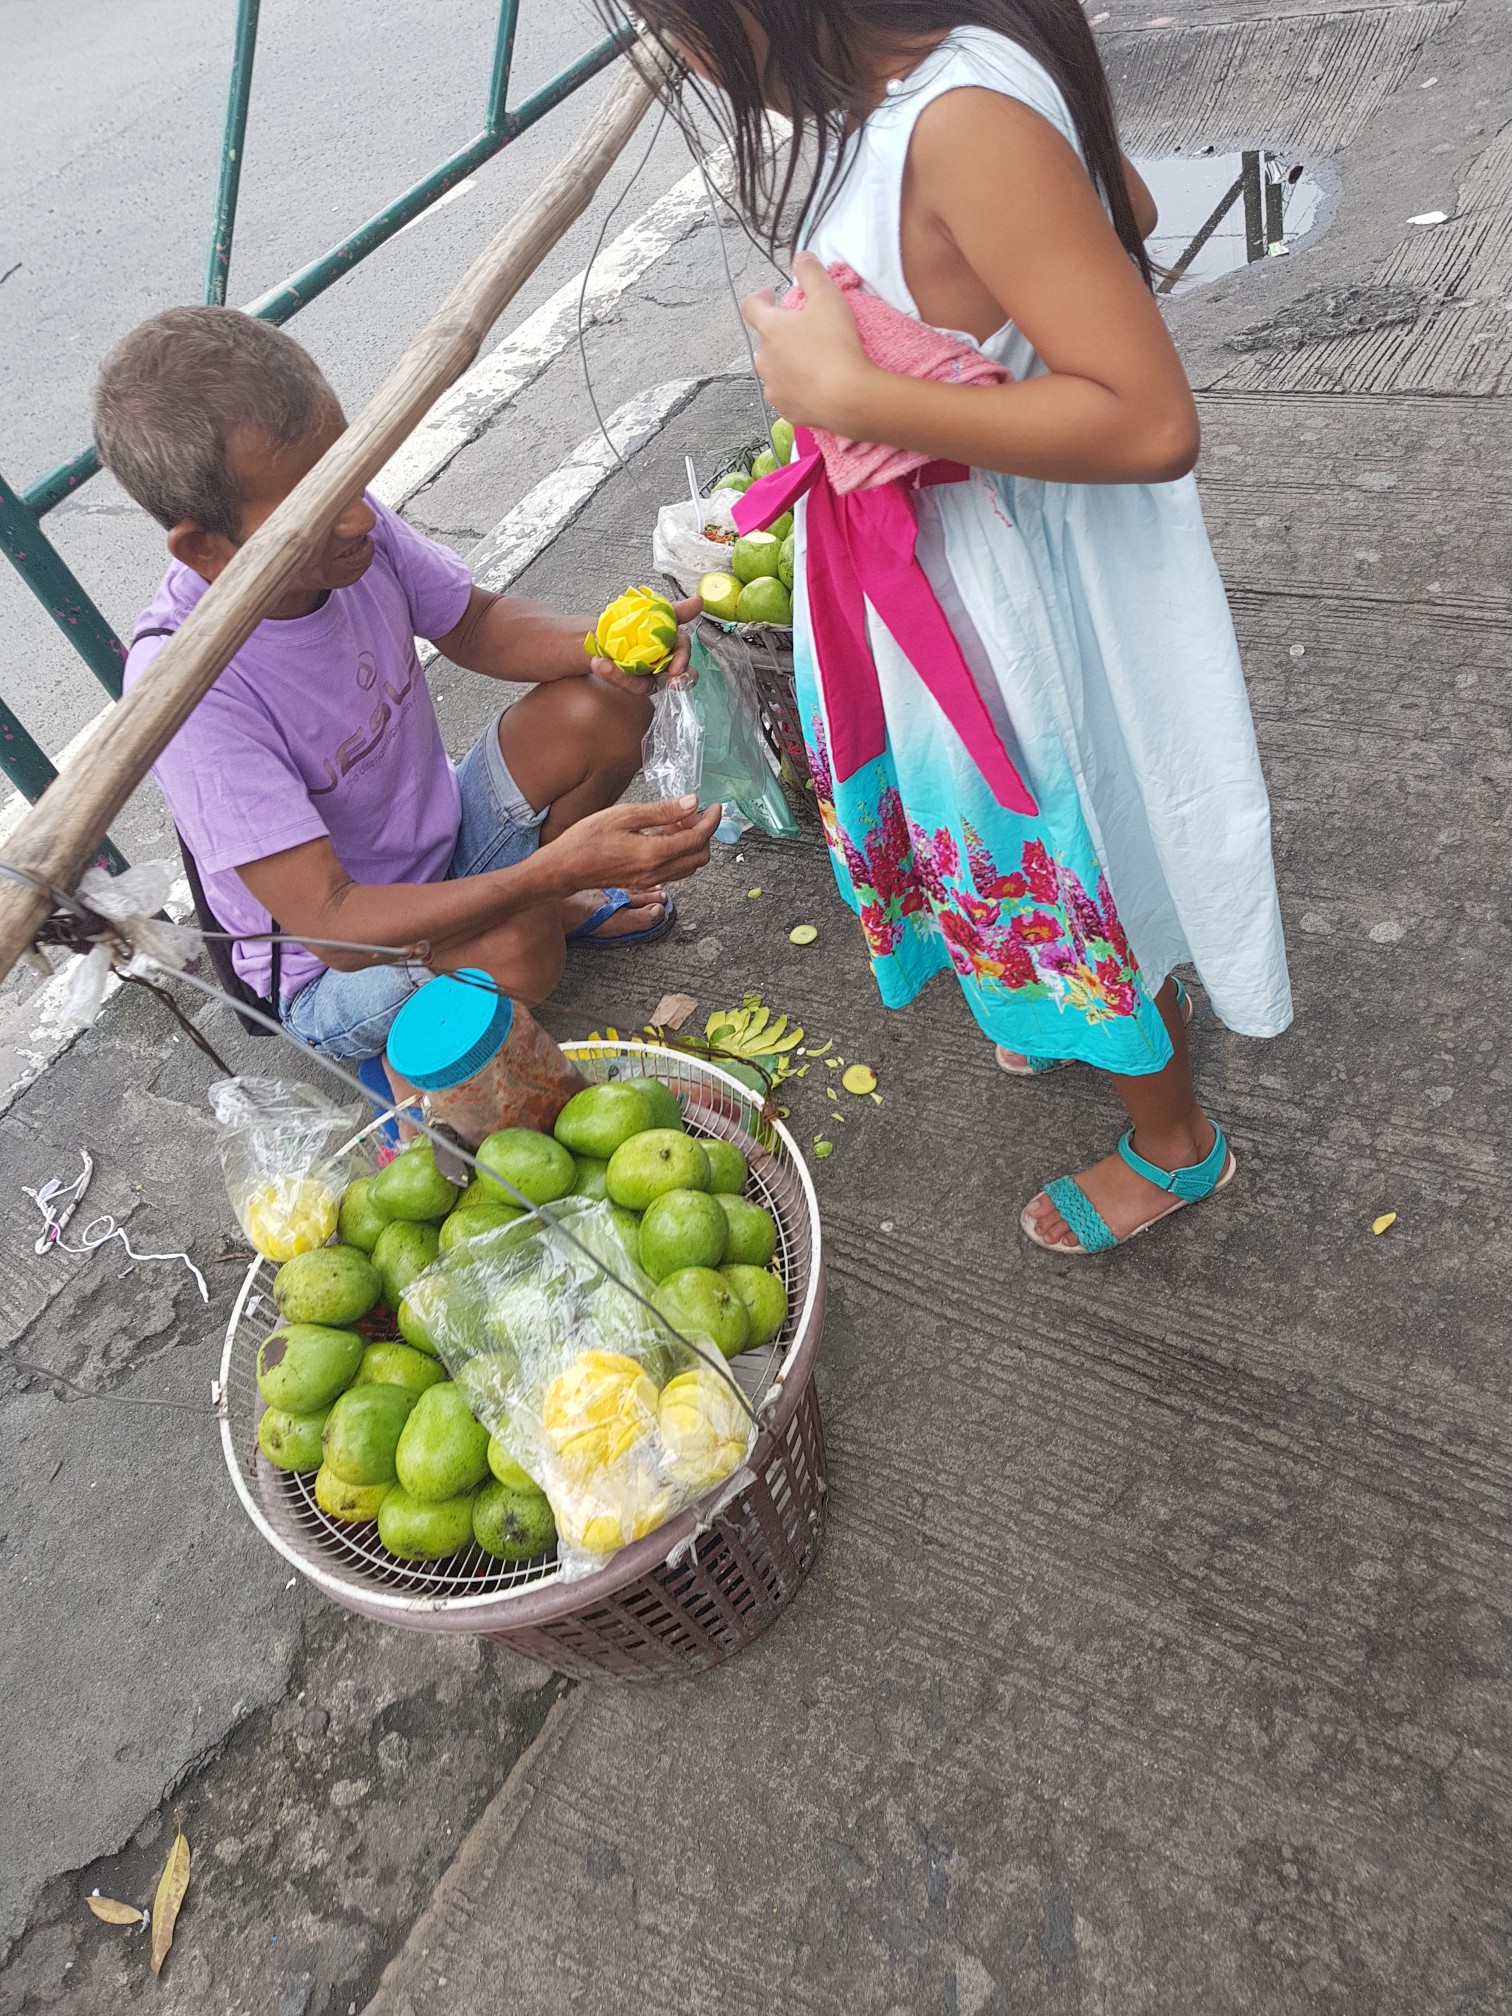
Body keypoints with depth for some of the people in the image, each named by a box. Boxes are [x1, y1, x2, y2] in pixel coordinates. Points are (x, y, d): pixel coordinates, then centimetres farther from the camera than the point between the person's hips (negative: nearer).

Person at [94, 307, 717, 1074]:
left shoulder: (350, 529, -17)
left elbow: (475, 625, 3)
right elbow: (332, 922, -35)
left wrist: (596, 644, -19)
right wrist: (556, 867, -45)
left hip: (444, 837, 6)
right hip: (336, 972, -6)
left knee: (602, 707, -11)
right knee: (513, 950, -36)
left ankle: (549, 905, 11)